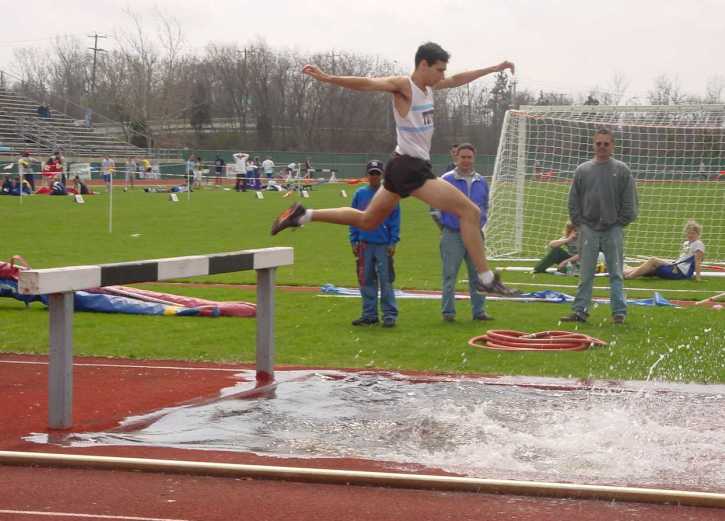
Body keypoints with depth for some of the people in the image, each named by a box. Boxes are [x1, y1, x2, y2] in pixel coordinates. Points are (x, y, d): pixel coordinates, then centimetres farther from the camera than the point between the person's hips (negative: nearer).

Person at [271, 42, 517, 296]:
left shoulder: (429, 86, 14)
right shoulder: (403, 85, -12)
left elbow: (458, 79, 30)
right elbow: (367, 83, -24)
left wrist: (493, 69, 37)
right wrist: (328, 78, -35)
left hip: (405, 168, 10)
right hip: (410, 167, -10)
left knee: (366, 221, 20)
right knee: (470, 212, -10)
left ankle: (303, 215, 19)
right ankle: (485, 278, -5)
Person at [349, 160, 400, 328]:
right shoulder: (360, 194, 6)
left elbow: (395, 220, -1)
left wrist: (393, 242, -6)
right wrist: (354, 241, 4)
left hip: (384, 245, -3)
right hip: (364, 245, 3)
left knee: (386, 281, -3)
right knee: (366, 281, 7)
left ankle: (389, 315, 1)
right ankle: (369, 314, 15)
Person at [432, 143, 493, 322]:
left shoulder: (481, 182, 10)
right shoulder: (446, 180, -4)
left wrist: (481, 222, 14)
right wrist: (444, 226, 1)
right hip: (452, 235, -4)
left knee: (478, 275, 7)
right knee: (450, 275, -3)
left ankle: (479, 310, 14)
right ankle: (448, 312, 3)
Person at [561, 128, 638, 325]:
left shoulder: (622, 170, 2)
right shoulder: (582, 170, 7)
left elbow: (630, 202, 4)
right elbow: (573, 201, 10)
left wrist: (620, 222, -2)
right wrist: (578, 223, 2)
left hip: (613, 230, -1)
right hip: (588, 229, 1)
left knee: (616, 274, 1)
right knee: (585, 274, 4)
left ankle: (619, 312, 5)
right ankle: (580, 310, 7)